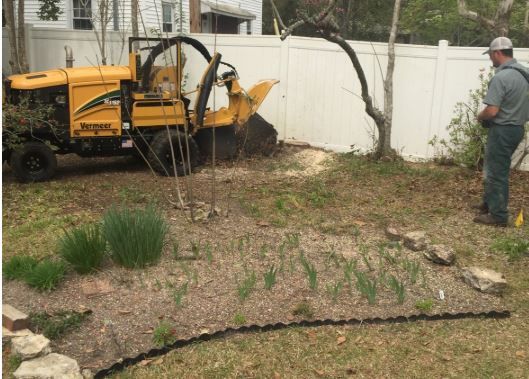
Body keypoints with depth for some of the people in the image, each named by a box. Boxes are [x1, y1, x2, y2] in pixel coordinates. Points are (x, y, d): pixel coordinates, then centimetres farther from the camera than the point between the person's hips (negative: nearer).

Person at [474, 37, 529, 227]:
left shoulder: (500, 77, -22)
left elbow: (492, 111, -25)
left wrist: (480, 116, -6)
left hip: (502, 130, -9)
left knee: (496, 173, 1)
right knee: (493, 168, 22)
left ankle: (498, 215, 8)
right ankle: (489, 203, 33)